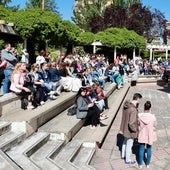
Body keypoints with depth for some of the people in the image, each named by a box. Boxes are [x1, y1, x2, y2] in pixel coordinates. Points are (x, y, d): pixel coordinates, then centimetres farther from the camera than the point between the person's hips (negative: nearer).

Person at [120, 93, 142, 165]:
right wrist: (135, 130, -17)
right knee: (129, 145, 14)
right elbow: (131, 123, -34)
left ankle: (123, 155, 50)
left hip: (124, 128, 8)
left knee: (125, 142, 29)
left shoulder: (126, 104, -8)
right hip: (130, 130, -8)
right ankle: (128, 160, 35)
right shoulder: (133, 110, -35)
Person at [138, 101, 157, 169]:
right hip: (150, 136, 0)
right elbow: (155, 126, -7)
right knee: (149, 149, 19)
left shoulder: (139, 116, -21)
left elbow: (137, 124, -7)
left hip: (142, 135, 0)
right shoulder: (153, 117, -22)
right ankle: (148, 164, 35)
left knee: (141, 149, 17)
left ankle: (140, 164, 31)